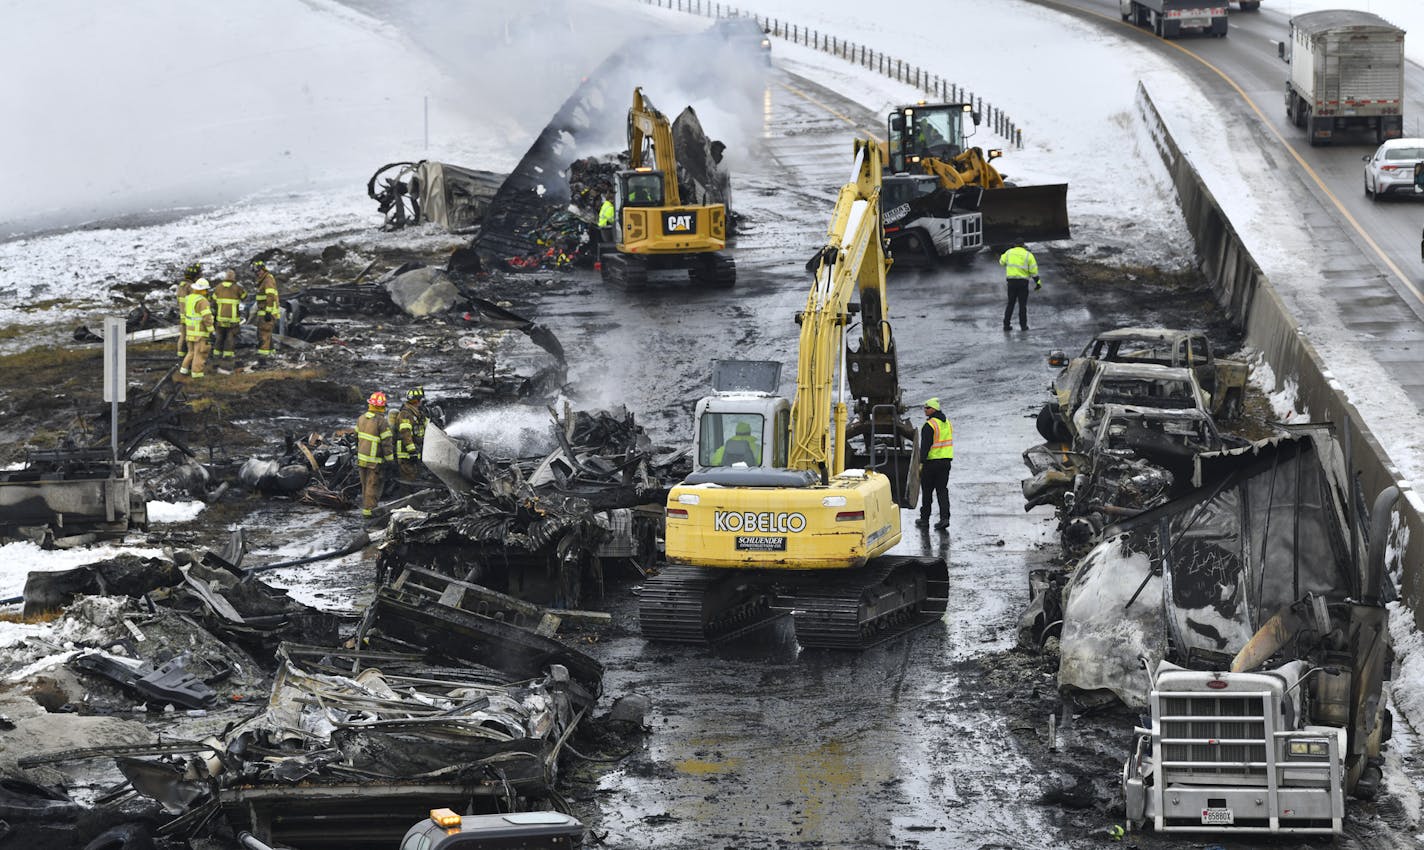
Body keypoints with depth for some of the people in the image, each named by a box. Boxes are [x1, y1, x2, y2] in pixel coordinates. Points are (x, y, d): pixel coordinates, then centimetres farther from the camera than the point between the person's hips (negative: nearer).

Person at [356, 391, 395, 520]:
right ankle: (368, 510, 1)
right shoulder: (382, 422, -18)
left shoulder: (362, 419, 3)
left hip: (361, 457, 6)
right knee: (373, 485, 0)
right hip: (374, 461, -6)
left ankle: (366, 506, 25)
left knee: (365, 484, 16)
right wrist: (389, 460, -9)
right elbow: (386, 443, -17)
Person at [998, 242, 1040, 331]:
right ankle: (1023, 325, 5)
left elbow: (1002, 262, 17)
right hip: (1023, 282, -2)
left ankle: (1006, 324, 10)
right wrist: (1038, 282, 3)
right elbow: (1034, 270, -4)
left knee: (1010, 303, 12)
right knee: (1022, 304, 5)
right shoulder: (1028, 255, -2)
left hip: (1011, 281, 2)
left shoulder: (1009, 252, 3)